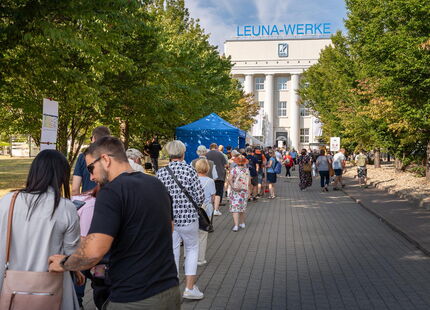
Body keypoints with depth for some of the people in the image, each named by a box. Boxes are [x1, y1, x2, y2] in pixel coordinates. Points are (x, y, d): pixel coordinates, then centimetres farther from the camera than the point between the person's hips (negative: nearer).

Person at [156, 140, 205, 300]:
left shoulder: (161, 173, -4)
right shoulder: (190, 170, -12)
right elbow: (199, 197, -11)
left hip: (167, 219, 3)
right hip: (188, 217, -2)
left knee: (172, 252, 13)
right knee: (192, 248, 15)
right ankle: (189, 288, 11)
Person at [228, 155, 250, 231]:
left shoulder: (234, 170, -9)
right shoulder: (247, 170, 2)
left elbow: (229, 179, -21)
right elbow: (249, 181, 6)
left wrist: (233, 187, -15)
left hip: (236, 191, -4)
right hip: (245, 191, 4)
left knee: (235, 208, -5)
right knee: (242, 207, 19)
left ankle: (236, 225, -15)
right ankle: (242, 223, 29)